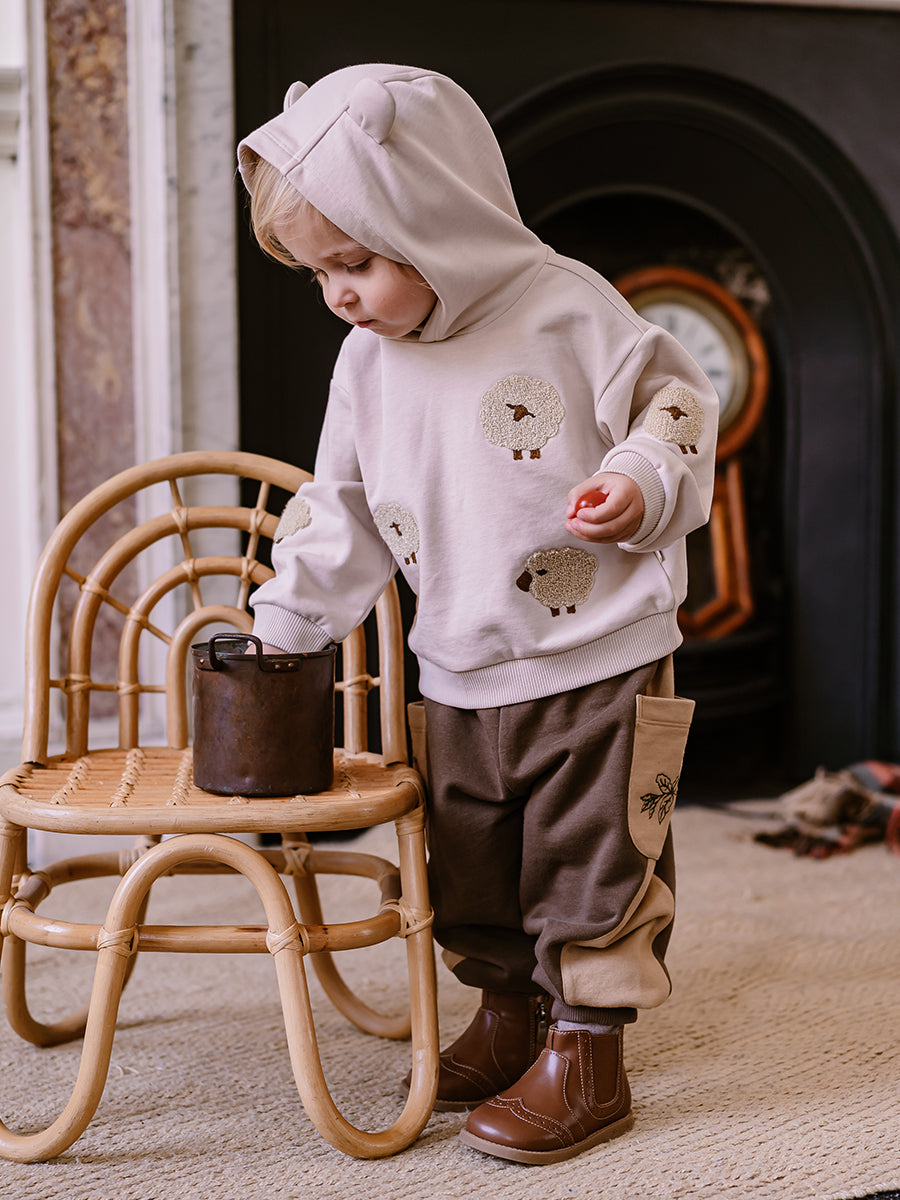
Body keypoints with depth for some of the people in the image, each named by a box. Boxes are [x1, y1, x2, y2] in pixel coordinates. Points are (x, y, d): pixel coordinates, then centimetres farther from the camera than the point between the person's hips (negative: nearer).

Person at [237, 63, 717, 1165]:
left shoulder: (568, 309, -13)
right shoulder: (367, 363, 3)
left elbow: (677, 404, -5)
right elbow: (340, 512, 11)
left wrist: (641, 485, -24)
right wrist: (283, 624, 10)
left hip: (600, 661, -5)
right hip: (462, 680, 6)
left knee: (590, 863, 2)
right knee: (471, 867, 15)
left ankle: (587, 1054, 15)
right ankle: (508, 1015, 35)